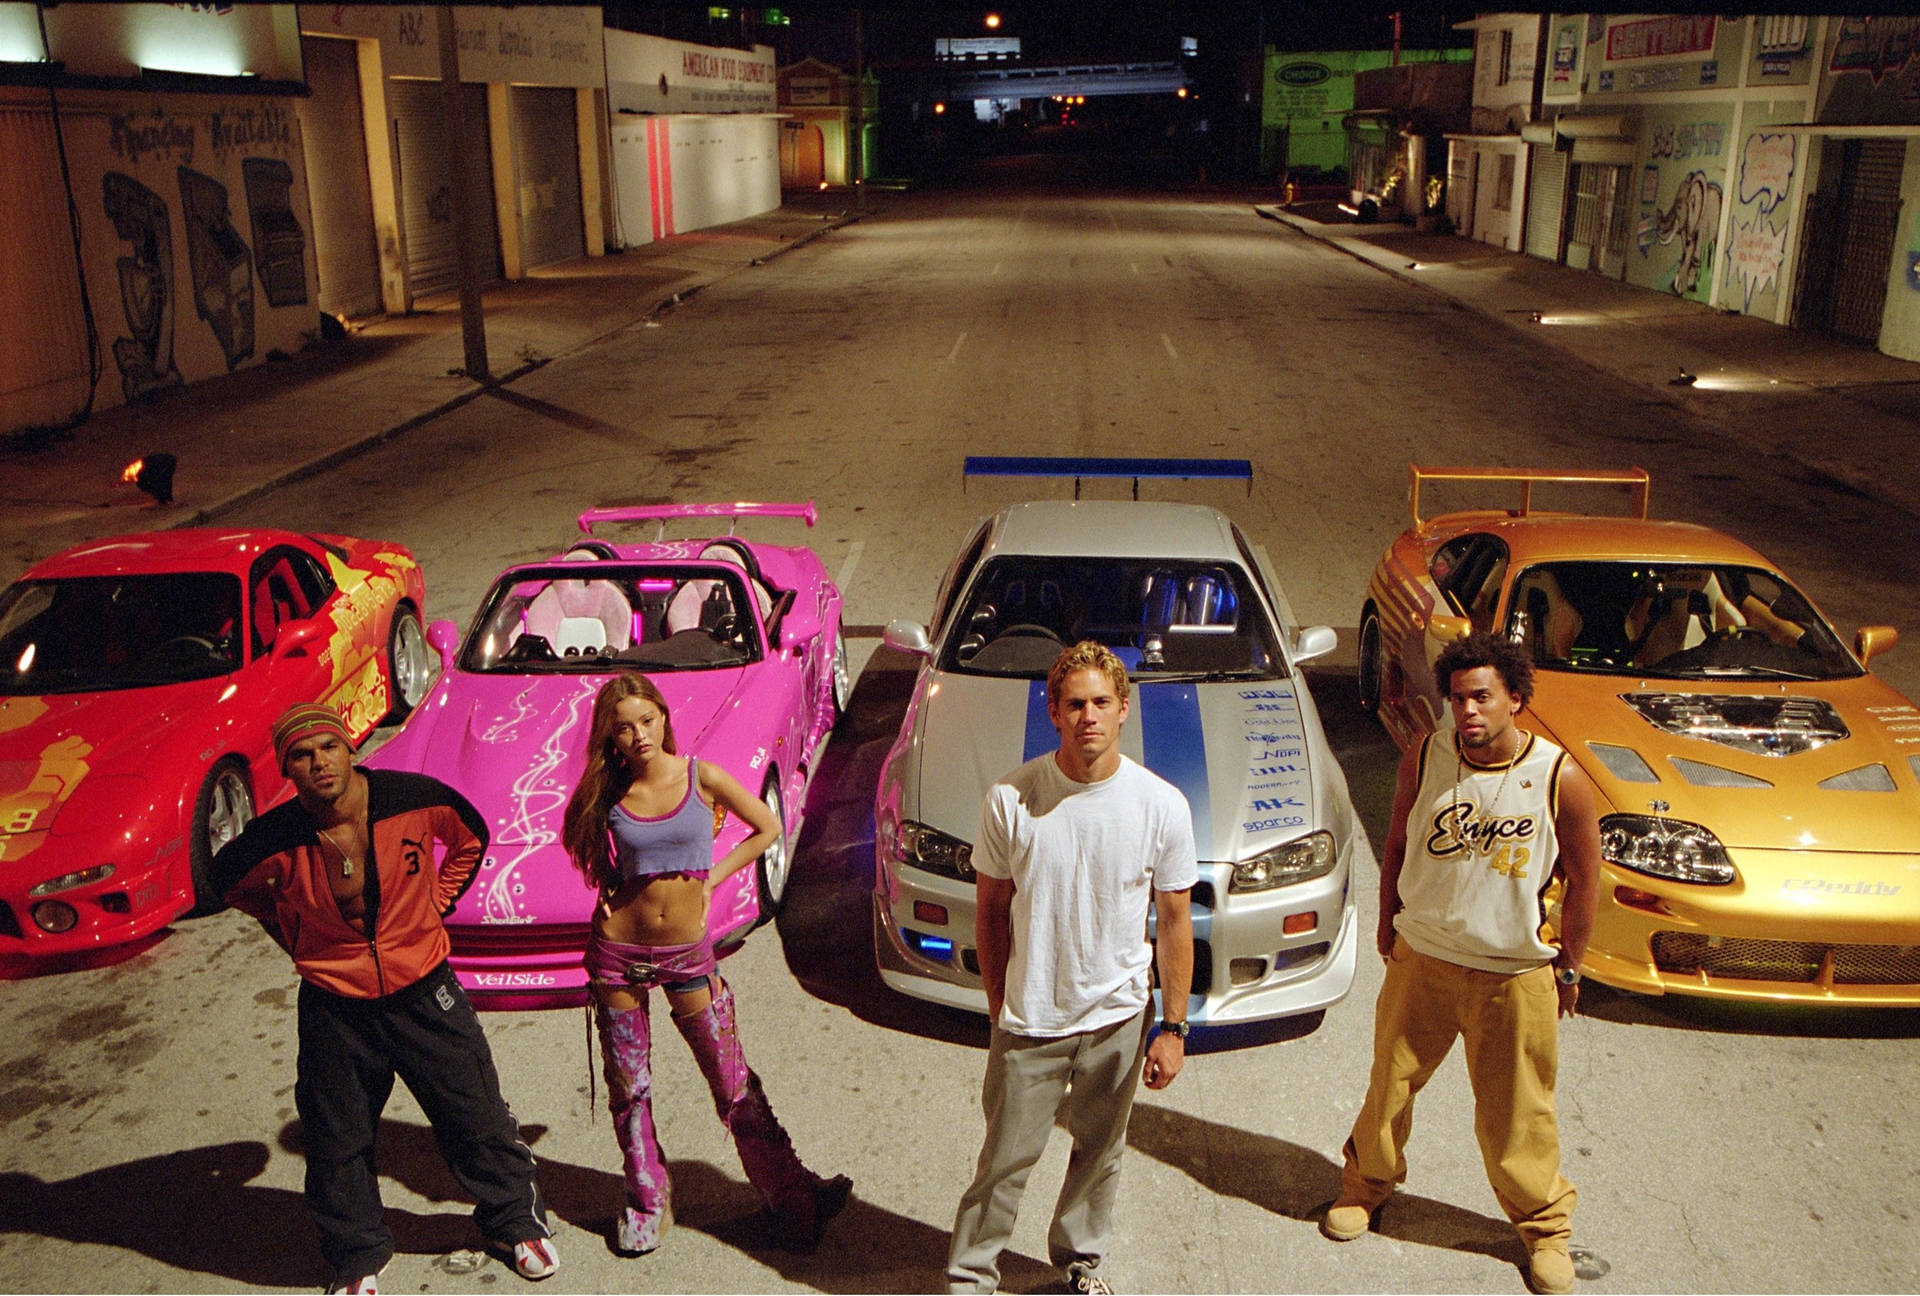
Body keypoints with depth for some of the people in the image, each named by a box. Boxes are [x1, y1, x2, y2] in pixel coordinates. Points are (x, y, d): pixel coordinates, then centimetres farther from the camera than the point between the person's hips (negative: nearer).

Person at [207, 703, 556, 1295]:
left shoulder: (416, 799, -18)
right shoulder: (275, 842, -19)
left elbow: (471, 838, 5)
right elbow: (225, 879, 6)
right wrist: (294, 937, 5)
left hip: (423, 990, 0)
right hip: (335, 1007, 0)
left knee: (476, 1116, 11)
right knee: (338, 1141, 14)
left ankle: (516, 1220, 35)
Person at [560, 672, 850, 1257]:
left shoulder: (702, 778, -8)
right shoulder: (608, 794, -3)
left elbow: (768, 828, 5)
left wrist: (709, 879, 0)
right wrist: (609, 890, 1)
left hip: (688, 953, -2)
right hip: (620, 951, 2)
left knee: (734, 1084, 2)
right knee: (629, 1088, 13)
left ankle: (788, 1192, 15)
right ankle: (647, 1200, 32)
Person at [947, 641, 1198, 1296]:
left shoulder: (1161, 805, -11)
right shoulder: (1010, 799, -13)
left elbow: (1175, 921, -3)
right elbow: (990, 908, -1)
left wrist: (1173, 1028, -2)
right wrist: (998, 1003, 3)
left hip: (1118, 1019, 2)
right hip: (1029, 1021, -1)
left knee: (1100, 1149, 20)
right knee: (1004, 1159, 8)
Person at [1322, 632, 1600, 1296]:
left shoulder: (1560, 779, -15)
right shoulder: (1424, 760, -9)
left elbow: (1582, 880, -2)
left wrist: (1568, 967, 5)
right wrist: (1389, 923, 12)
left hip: (1515, 975, -2)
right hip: (1421, 959, 2)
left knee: (1517, 1115, 10)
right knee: (1390, 1084, 16)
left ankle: (1544, 1225, 35)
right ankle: (1366, 1184, 42)